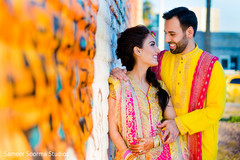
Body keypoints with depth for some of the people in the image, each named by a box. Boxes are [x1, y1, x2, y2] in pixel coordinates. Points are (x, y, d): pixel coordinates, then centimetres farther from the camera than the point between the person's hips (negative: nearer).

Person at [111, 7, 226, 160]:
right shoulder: (162, 59, 3)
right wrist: (119, 73, -8)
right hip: (166, 142, 3)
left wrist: (180, 124, -23)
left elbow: (216, 110, -12)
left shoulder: (212, 66, -8)